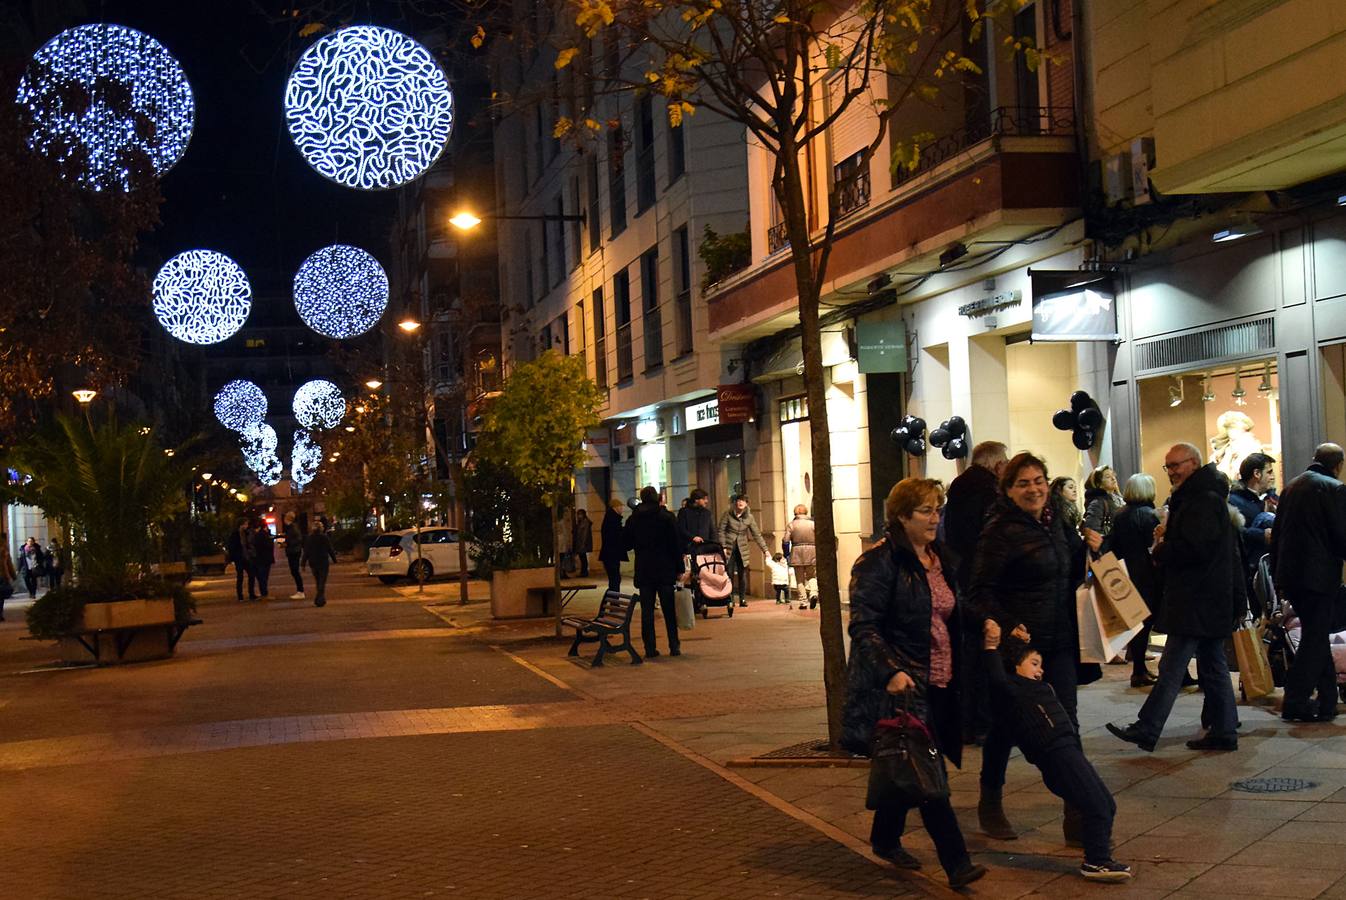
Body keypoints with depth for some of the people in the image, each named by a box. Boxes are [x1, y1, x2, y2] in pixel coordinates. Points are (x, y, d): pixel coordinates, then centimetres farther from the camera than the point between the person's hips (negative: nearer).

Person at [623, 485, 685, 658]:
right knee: (669, 610, 5)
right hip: (665, 570, -1)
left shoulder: (633, 519, 1)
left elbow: (627, 544, 9)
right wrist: (679, 568, 0)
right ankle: (674, 647, 6)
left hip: (643, 571, 1)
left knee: (647, 611, 4)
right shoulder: (666, 517, -5)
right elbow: (676, 544, -5)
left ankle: (650, 648, 1)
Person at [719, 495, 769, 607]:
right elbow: (721, 531, -3)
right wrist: (723, 547, -11)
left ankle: (742, 599, 7)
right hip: (729, 548, -2)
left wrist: (765, 550, 0)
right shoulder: (728, 514, -5)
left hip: (742, 549, 2)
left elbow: (757, 534, 4)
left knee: (742, 575, 1)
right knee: (729, 574, -5)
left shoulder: (749, 517, 1)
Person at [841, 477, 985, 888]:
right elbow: (863, 626, -17)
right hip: (902, 684, -8)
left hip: (938, 683, 8)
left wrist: (958, 673, 17)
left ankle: (885, 839, 32)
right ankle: (956, 863, -10)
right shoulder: (880, 561, -12)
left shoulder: (940, 558, 13)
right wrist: (890, 671, -28)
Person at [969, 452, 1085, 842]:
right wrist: (1006, 628, -28)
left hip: (1059, 642, 6)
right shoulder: (1000, 531, -13)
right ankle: (990, 805, 26)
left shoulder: (1058, 521, 9)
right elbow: (980, 592, -16)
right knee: (1007, 725, 7)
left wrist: (1088, 549, 4)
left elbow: (1072, 576, 21)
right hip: (1019, 642, -6)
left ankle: (1077, 815, 7)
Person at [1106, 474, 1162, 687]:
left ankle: (1139, 667, 21)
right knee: (1145, 620, -2)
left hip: (1127, 574, 7)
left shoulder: (1120, 516, 8)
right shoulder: (1149, 515, -13)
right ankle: (1139, 671, -1)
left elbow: (1112, 546, 11)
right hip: (1147, 576, -7)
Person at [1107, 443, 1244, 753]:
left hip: (1196, 603, -11)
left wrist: (1160, 550, -9)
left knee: (1171, 668, -10)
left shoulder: (1204, 501, -15)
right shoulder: (1193, 498, 19)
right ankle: (1224, 731, 16)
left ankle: (1146, 730, -10)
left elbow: (1193, 549, -24)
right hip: (1211, 599, 11)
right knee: (1213, 666, 12)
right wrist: (1167, 538, 6)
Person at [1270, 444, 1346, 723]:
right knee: (1315, 639, -2)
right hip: (1319, 574, -7)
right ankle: (1296, 702, -6)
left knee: (1315, 636, 17)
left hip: (1288, 574, 7)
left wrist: (1277, 573, 19)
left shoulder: (1291, 487, 14)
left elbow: (1276, 533, 16)